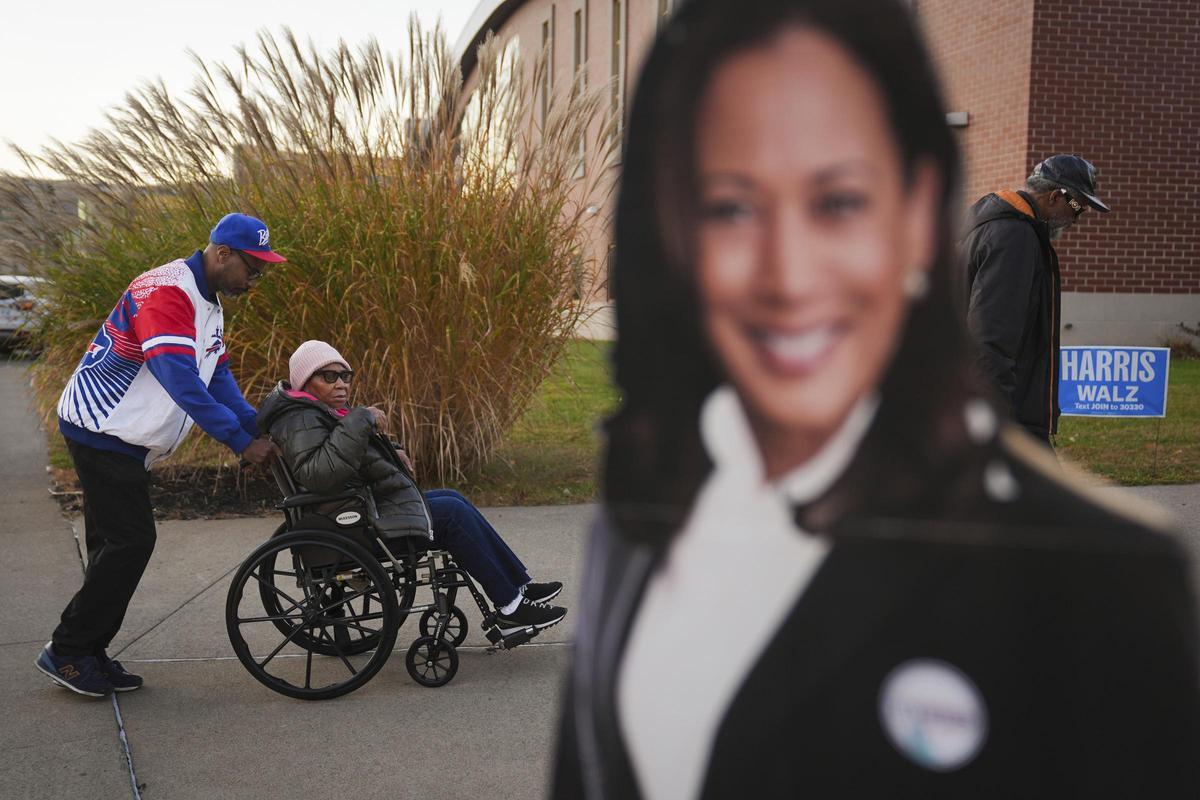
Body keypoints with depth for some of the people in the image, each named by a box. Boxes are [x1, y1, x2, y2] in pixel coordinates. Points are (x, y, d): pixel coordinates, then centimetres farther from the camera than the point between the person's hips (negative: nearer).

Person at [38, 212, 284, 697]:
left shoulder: (207, 304, 13)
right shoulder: (167, 291, -21)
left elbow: (218, 376, 12)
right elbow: (181, 380, -29)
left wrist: (258, 430, -2)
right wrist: (239, 440, -29)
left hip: (122, 439, 10)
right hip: (101, 429, -10)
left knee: (118, 544, 11)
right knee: (130, 542, -9)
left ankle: (89, 654, 18)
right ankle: (67, 652, 1)